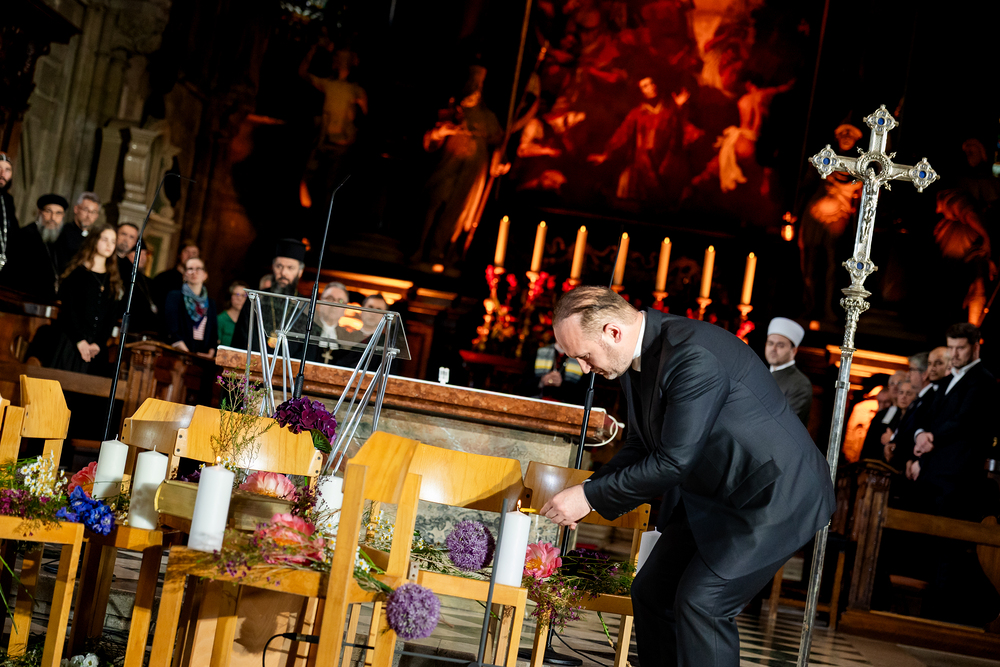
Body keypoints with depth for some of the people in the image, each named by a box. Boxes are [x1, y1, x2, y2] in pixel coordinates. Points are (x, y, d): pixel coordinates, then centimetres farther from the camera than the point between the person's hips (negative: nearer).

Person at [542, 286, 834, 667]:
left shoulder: (694, 356, -29)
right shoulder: (638, 354, 1)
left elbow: (674, 462, -28)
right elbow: (640, 447, 11)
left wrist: (591, 497, -20)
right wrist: (586, 493, -3)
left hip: (775, 493, -10)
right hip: (711, 492, 10)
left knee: (703, 601, -18)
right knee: (651, 592, 8)